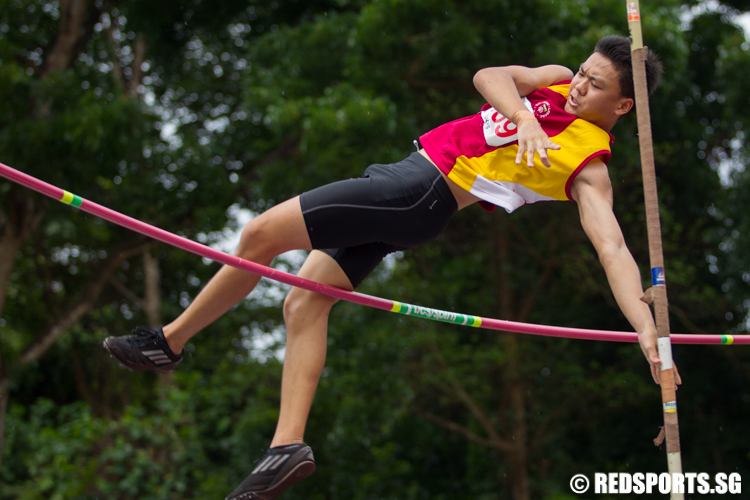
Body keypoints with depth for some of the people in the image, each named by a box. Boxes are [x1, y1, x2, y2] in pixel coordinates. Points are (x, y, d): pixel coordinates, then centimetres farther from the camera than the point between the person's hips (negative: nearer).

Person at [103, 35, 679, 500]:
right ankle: (289, 446, 6)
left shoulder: (589, 169, -9)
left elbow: (613, 248, -19)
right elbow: (489, 76, -2)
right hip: (408, 172, 8)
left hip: (420, 193, -8)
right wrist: (525, 120, -20)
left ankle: (170, 340, 12)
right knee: (304, 303, 5)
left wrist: (648, 326, -32)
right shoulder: (558, 80, 11)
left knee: (260, 234, -7)